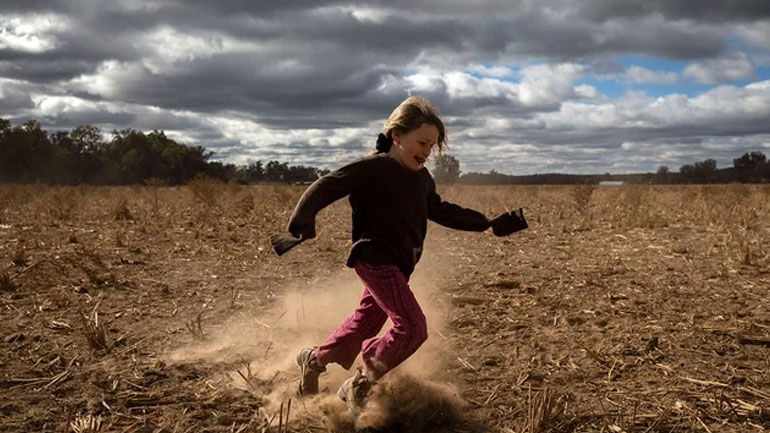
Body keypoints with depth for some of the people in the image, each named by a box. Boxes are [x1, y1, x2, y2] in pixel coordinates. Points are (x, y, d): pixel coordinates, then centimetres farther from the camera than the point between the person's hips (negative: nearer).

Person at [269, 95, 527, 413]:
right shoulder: (373, 168, -14)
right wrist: (301, 229, -30)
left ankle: (314, 359, 41)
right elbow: (322, 189, -16)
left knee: (364, 326, 18)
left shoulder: (421, 177, 10)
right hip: (376, 260, -9)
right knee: (412, 328, -17)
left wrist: (491, 224, 22)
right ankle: (358, 387, 0)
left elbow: (440, 210, 24)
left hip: (398, 267, 9)